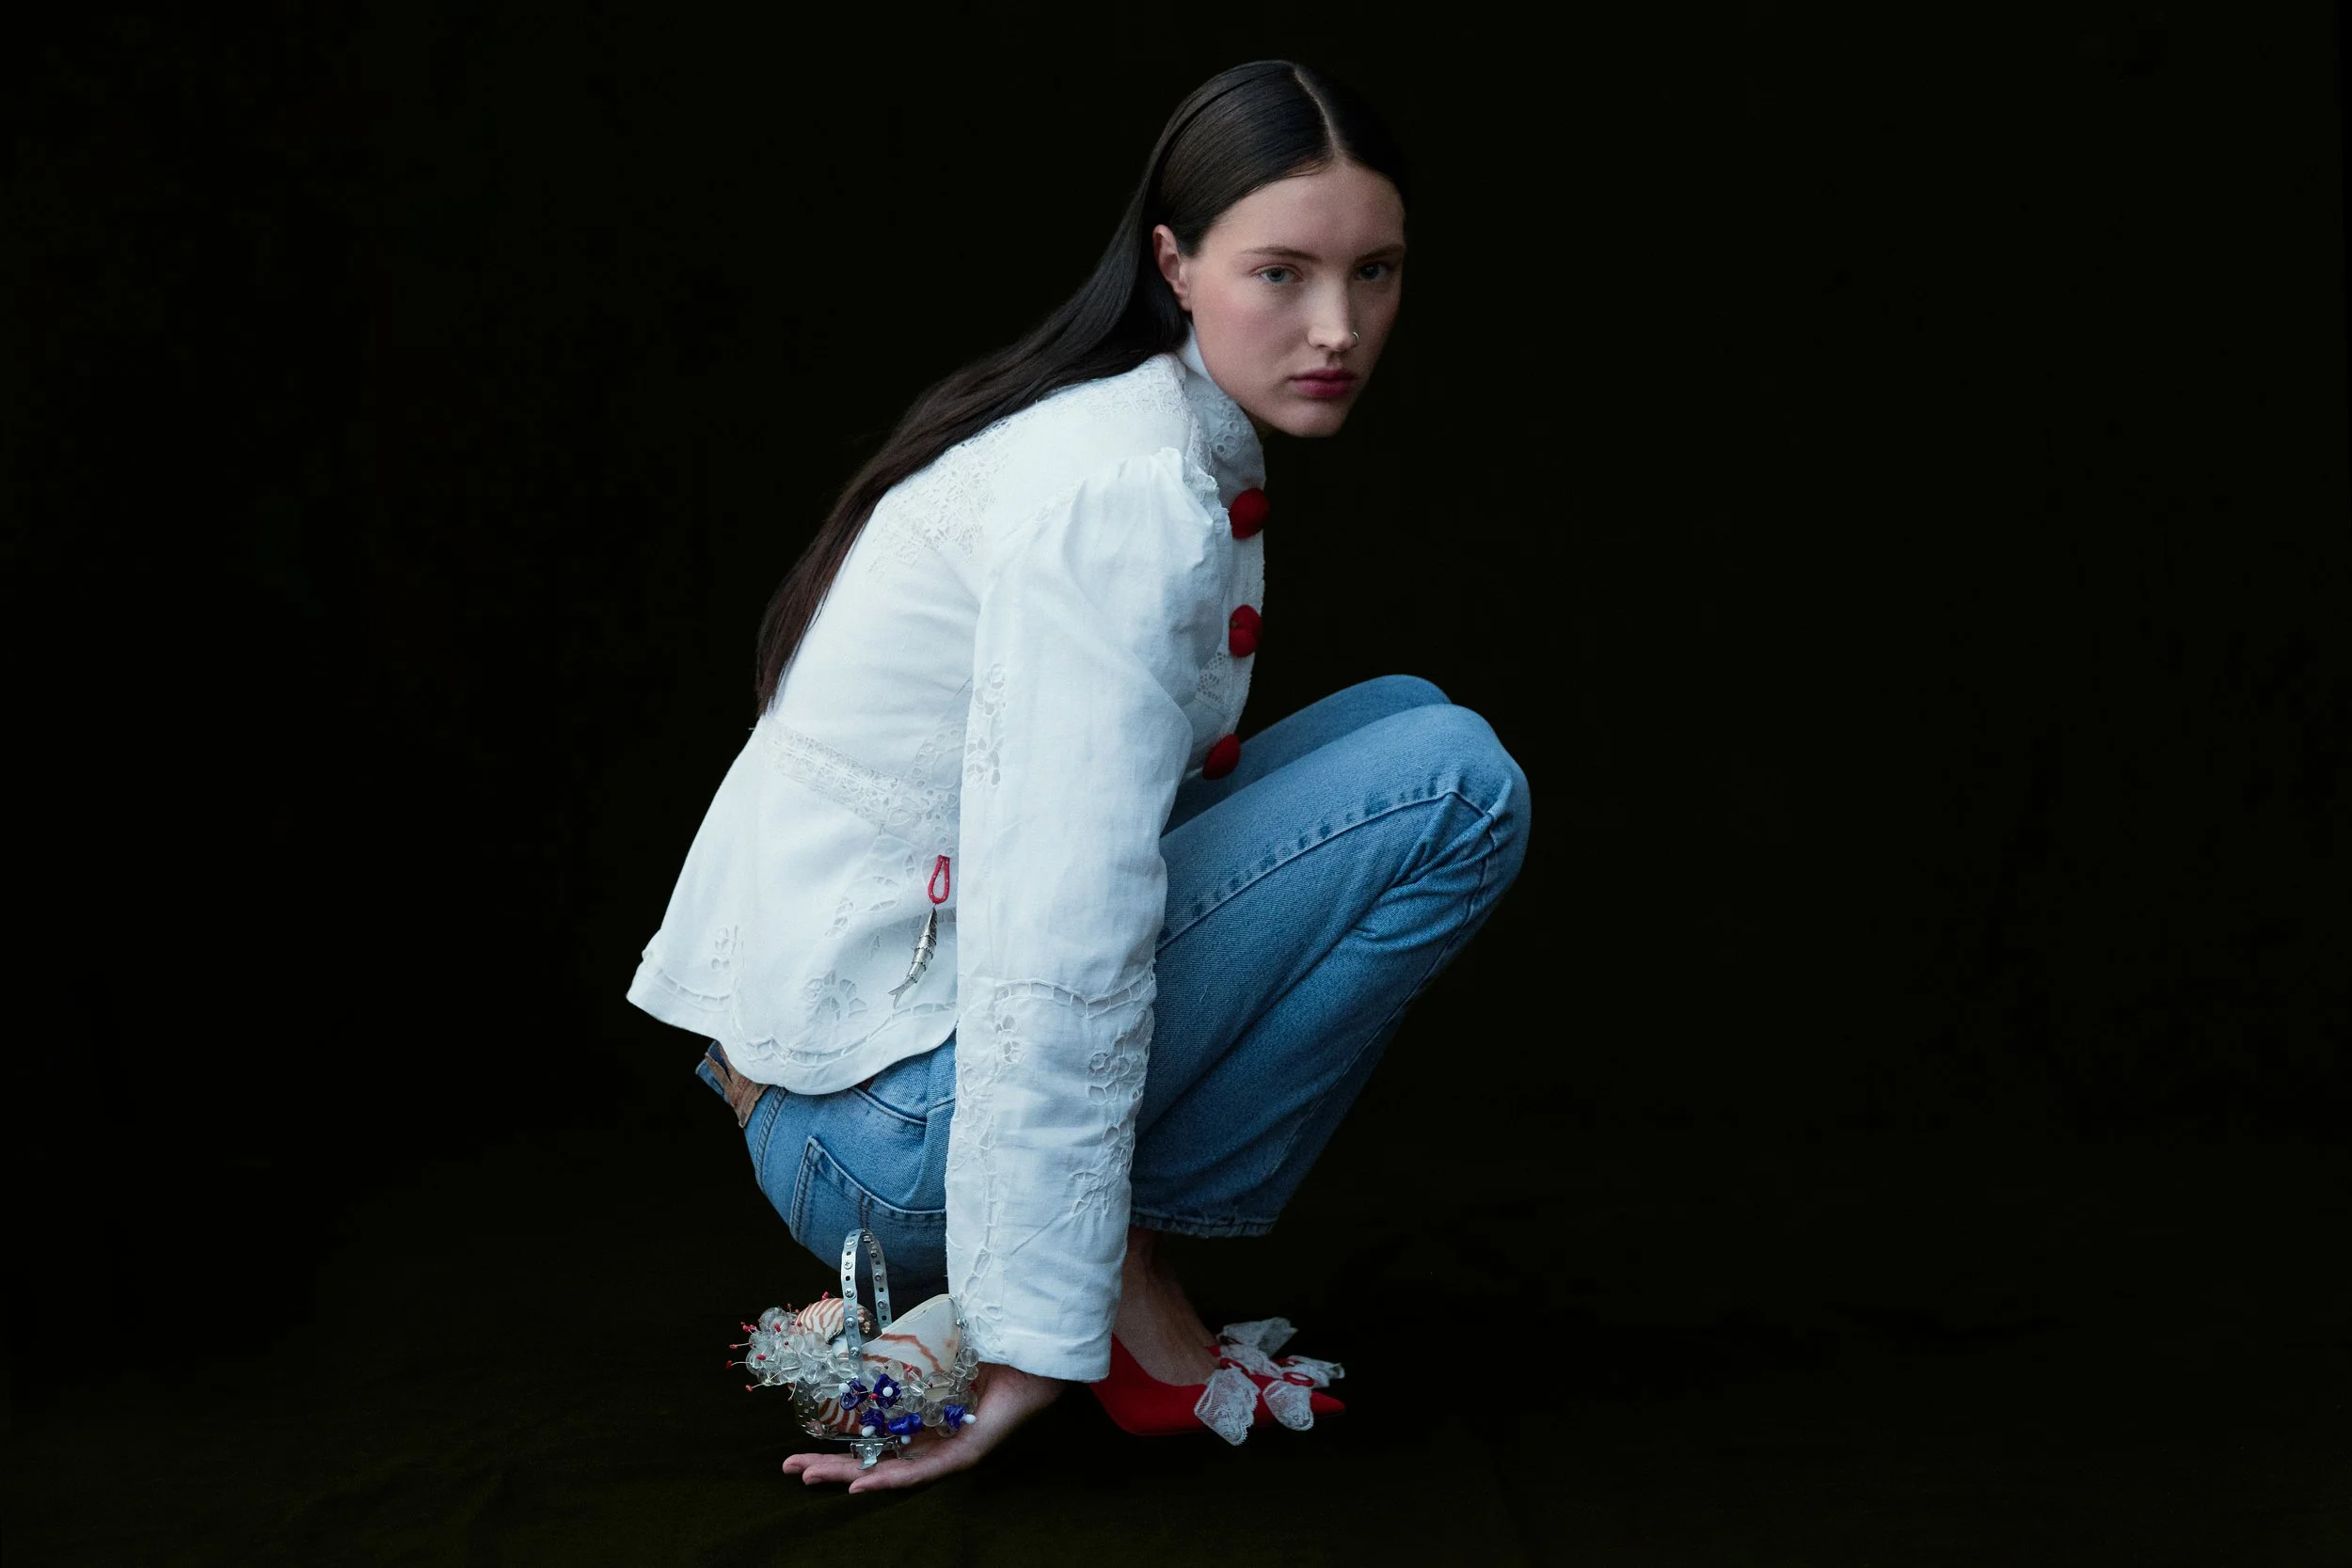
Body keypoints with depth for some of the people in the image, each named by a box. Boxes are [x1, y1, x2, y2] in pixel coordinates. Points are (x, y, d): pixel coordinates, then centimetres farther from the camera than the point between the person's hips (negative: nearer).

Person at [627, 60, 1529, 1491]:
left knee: (1401, 717, 15)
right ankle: (1122, 1266, -6)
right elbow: (1055, 941, -25)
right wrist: (1033, 1352, -24)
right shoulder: (1125, 491, -20)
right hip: (884, 1120, -10)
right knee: (1453, 779, -13)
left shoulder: (1185, 450, 12)